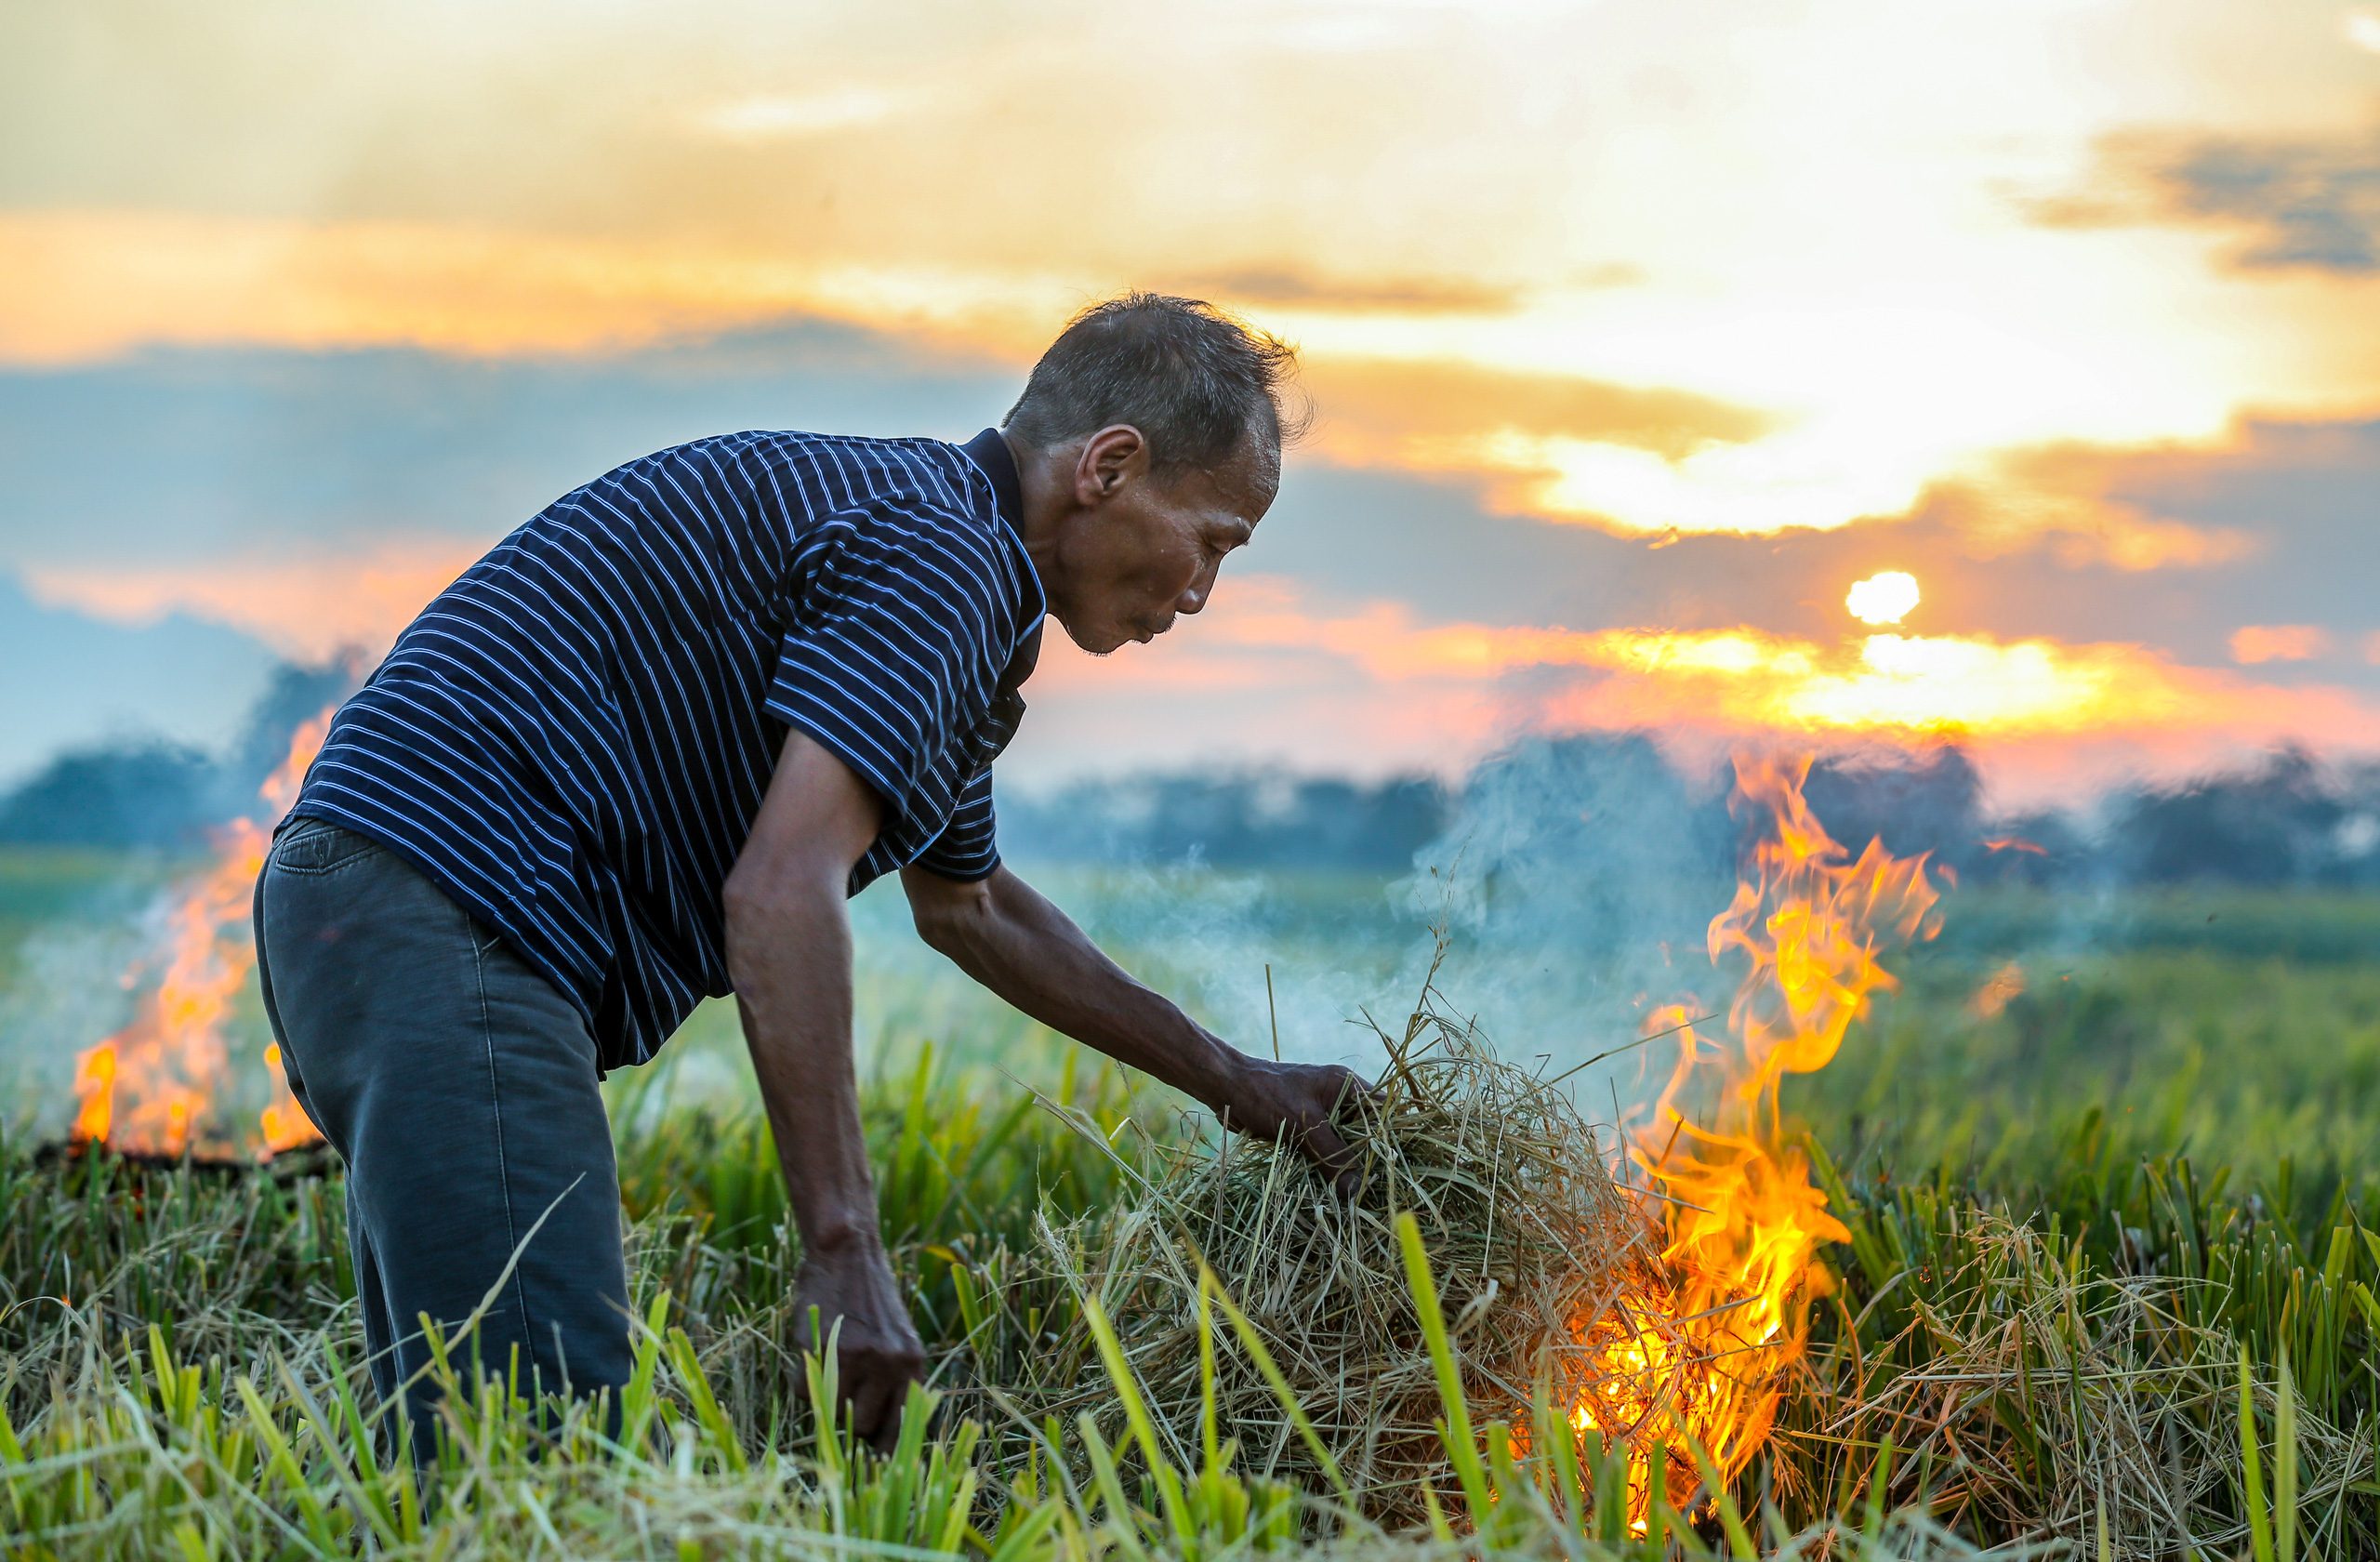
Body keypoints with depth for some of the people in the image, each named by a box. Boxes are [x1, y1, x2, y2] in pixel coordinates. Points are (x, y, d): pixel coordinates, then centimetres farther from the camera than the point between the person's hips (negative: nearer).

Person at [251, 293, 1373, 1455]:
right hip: (459, 912, -11)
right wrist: (844, 1253, -26)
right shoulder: (944, 556, -10)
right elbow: (781, 892, -24)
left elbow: (969, 907, 38)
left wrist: (1225, 1080, 43)